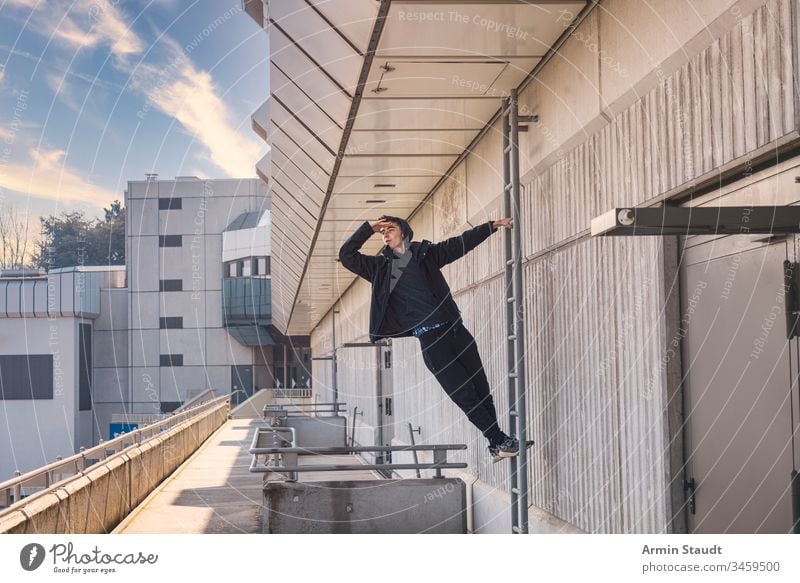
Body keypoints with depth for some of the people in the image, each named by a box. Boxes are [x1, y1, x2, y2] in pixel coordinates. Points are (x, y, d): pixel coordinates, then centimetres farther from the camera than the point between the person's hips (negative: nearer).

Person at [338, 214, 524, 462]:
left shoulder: (426, 253, 12)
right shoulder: (381, 266, 8)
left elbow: (463, 242, 16)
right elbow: (346, 255, 2)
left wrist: (492, 225, 14)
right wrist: (368, 228, -1)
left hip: (454, 329, 2)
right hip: (429, 339, -2)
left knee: (481, 388, 4)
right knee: (465, 395, -5)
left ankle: (496, 444, 16)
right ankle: (500, 440, 5)